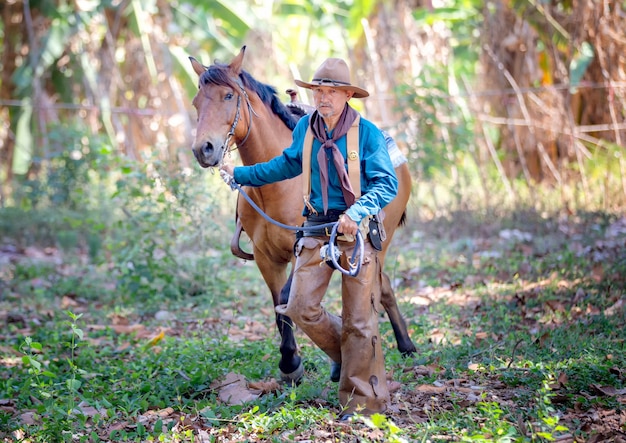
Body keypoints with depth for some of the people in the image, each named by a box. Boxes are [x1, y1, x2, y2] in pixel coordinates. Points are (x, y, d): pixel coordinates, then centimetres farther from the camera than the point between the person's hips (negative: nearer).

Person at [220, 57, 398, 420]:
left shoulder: (367, 132, -8)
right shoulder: (305, 128, 6)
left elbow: (387, 184, -12)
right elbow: (288, 164, 25)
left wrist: (357, 213, -28)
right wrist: (241, 174, 27)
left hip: (356, 231, -4)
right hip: (317, 231, 4)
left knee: (358, 319, 0)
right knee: (301, 307, -3)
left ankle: (365, 400, 11)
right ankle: (343, 355, 26)